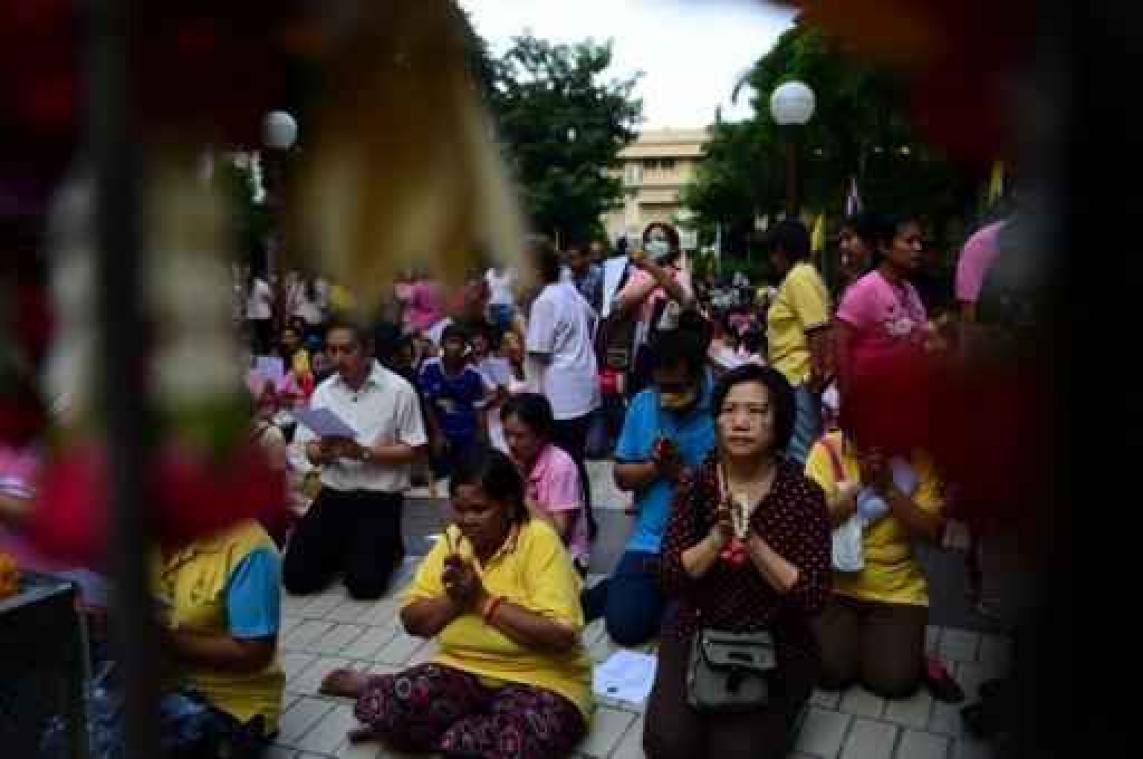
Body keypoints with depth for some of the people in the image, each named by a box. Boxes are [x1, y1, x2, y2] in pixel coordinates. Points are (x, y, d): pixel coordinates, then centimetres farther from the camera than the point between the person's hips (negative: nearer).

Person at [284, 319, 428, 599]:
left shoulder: (398, 390, -9)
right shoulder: (323, 391, 5)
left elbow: (412, 451, -8)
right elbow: (310, 453, 6)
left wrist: (363, 452, -21)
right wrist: (324, 451, -18)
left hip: (380, 498, -4)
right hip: (333, 494, 4)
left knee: (364, 583, -16)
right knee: (295, 577, -6)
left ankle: (389, 549, 17)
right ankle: (342, 551, 24)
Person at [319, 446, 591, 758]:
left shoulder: (540, 541, -14)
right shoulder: (453, 539, 2)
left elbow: (561, 635, -23)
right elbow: (412, 621, 4)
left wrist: (483, 600, -20)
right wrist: (455, 599, -15)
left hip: (539, 681, -2)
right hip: (462, 671, 3)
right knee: (377, 708, -23)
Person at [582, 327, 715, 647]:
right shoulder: (642, 404, 3)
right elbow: (622, 477, 6)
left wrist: (681, 473, -21)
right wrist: (654, 466, -12)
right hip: (650, 541, 3)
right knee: (625, 626, -8)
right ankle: (618, 590, 25)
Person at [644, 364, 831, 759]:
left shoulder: (803, 493, -9)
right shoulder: (696, 484, -3)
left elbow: (813, 598, -14)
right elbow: (672, 579, -8)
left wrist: (752, 540, -25)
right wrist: (719, 536, -25)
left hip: (776, 646, -1)